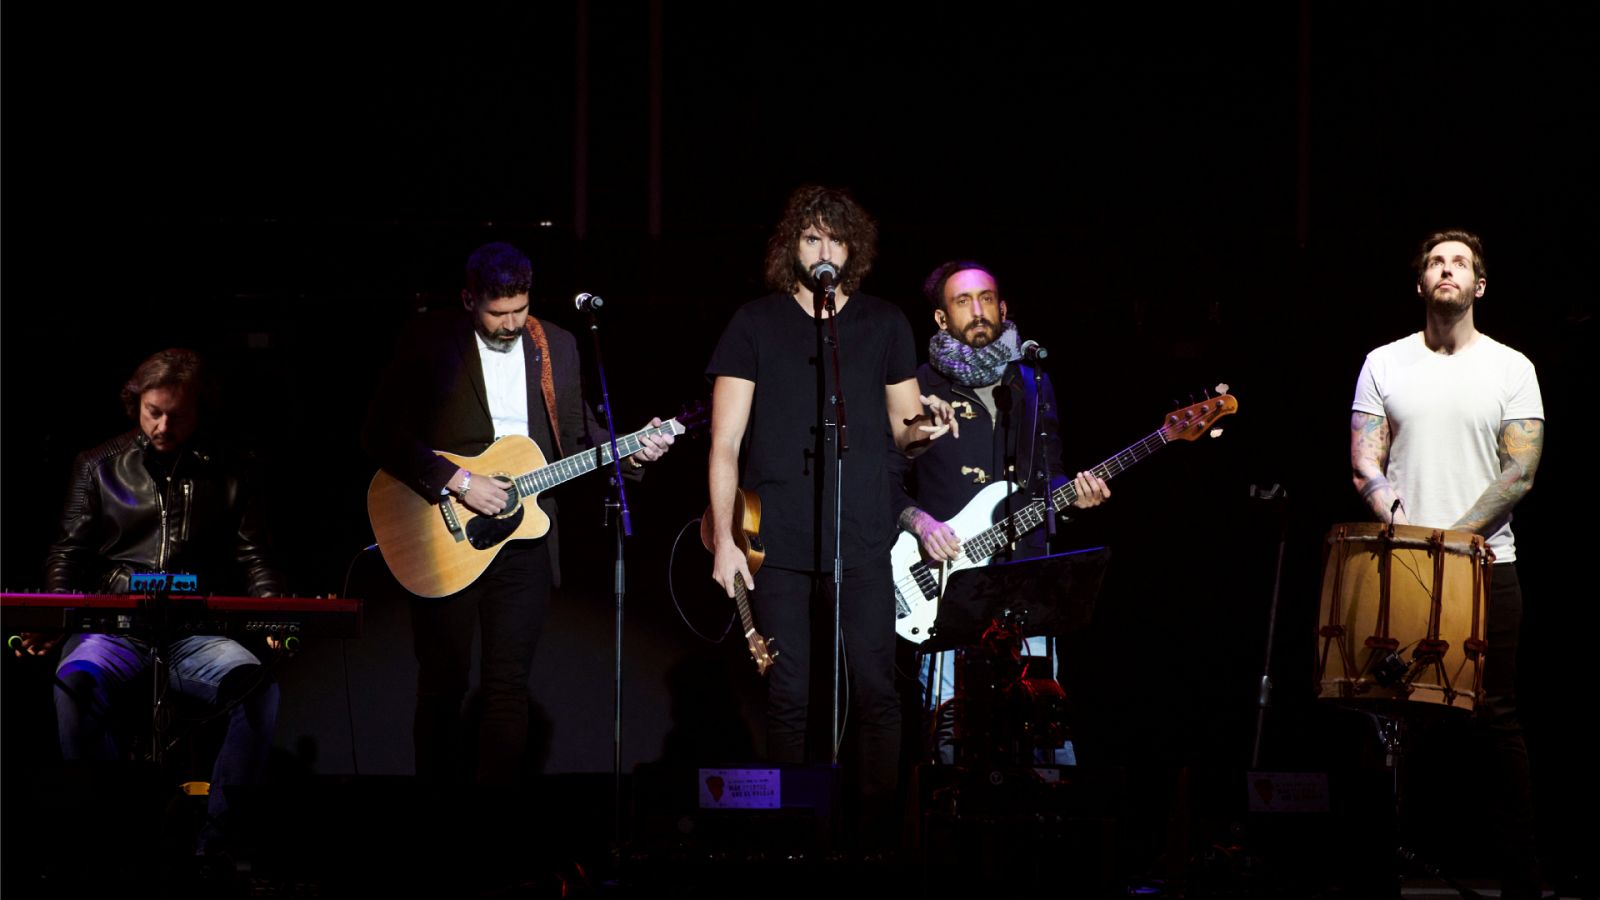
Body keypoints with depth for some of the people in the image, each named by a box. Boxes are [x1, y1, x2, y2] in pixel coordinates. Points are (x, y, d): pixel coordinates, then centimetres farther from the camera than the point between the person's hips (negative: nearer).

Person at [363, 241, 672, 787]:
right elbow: (381, 434, -10)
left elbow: (579, 433, 14)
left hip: (523, 535, 3)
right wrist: (457, 481, -17)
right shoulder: (429, 342, -5)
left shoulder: (556, 346, 8)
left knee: (508, 684, 2)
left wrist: (627, 452, -5)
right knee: (442, 684, 3)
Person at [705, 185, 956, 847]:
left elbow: (901, 427, 17)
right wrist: (723, 538, -5)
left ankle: (883, 832, 3)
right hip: (778, 543, -1)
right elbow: (725, 443, 3)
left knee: (876, 690, -5)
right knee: (786, 698, 1)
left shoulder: (885, 324, 11)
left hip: (862, 542, 1)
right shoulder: (755, 324, 5)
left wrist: (919, 431, -8)